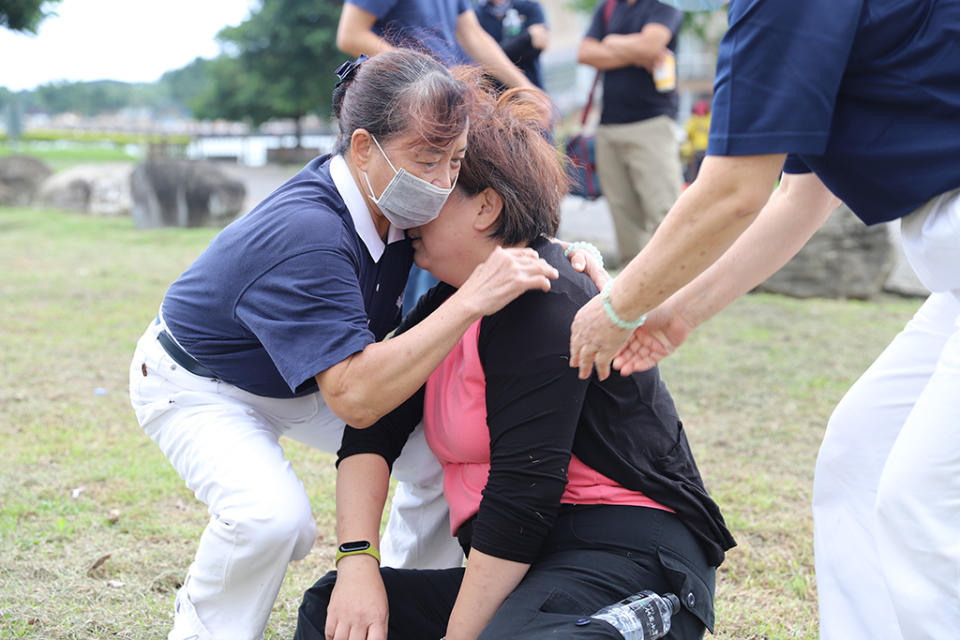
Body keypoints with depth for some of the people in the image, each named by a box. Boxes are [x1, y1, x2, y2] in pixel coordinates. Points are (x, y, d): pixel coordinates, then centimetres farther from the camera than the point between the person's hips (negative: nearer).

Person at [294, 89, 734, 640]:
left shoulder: (542, 304, -14)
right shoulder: (446, 305, 16)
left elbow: (522, 494, -20)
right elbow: (372, 429, 7)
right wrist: (358, 560, -8)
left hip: (629, 558, -9)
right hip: (529, 565, 10)